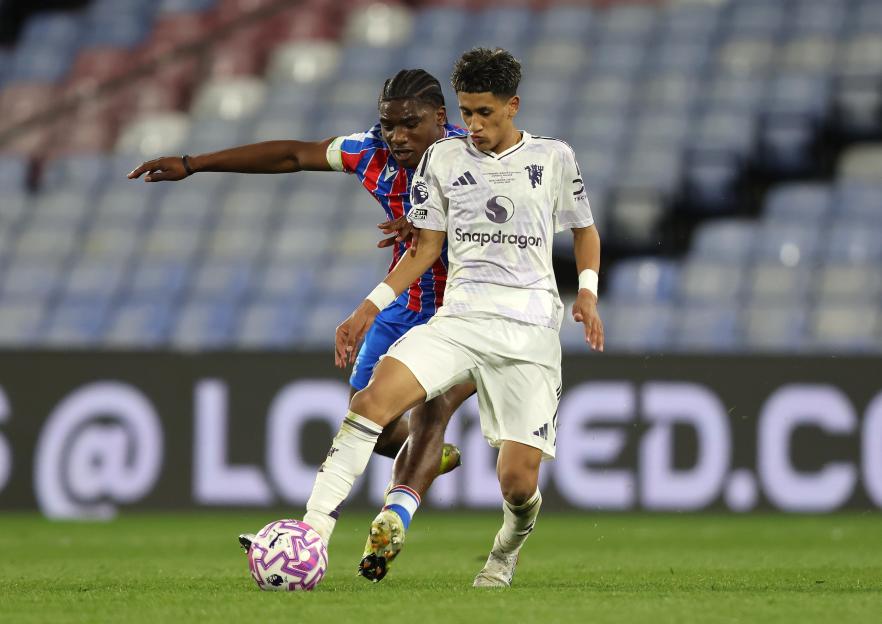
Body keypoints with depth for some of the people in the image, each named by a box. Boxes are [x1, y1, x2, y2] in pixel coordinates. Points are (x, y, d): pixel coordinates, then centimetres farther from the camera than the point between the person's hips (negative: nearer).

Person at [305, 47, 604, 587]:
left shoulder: (553, 158, 6)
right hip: (459, 318, 1)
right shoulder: (443, 158, 10)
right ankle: (311, 532, -31)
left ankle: (507, 553, 28)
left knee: (518, 480, -9)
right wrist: (370, 308, 6)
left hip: (531, 330, -1)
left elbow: (585, 231, 18)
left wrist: (588, 293, 0)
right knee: (375, 397, -27)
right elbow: (426, 249, 15)